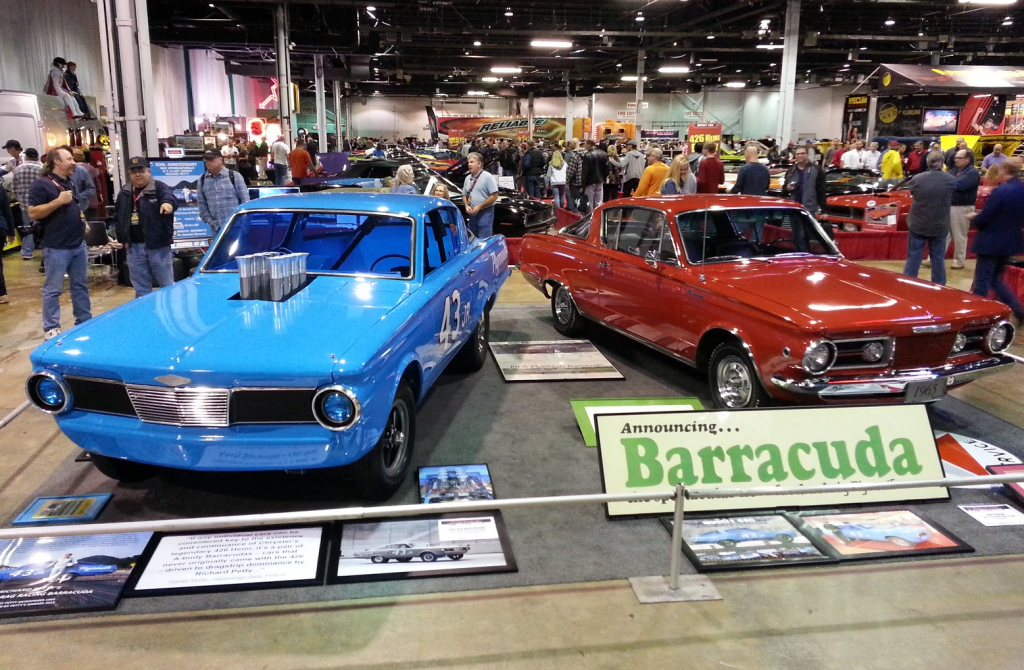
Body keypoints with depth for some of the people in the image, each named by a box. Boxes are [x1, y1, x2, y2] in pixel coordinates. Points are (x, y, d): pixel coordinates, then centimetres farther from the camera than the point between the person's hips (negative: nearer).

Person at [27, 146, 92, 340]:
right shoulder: (42, 184, -10)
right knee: (53, 289, 0)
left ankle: (85, 321, 25)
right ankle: (51, 328, 6)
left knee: (80, 285, 15)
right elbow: (33, 213, -17)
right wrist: (58, 201, -22)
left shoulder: (69, 183, 15)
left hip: (78, 244, 8)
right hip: (56, 247, -8)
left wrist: (81, 217, 13)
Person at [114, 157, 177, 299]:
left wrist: (168, 202, -51)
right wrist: (122, 238, 13)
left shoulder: (159, 187, -4)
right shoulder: (124, 194, 12)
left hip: (158, 246, -5)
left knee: (167, 286, 4)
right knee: (141, 289, 11)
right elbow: (117, 217, 23)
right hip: (134, 248, 5)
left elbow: (169, 196, -27)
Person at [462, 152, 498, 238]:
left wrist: (479, 206, -15)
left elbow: (494, 196, -13)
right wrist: (467, 206, -1)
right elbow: (464, 195, 21)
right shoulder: (468, 178, 12)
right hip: (472, 214, 7)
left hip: (485, 213, -7)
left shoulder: (488, 177, -9)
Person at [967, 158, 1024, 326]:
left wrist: (973, 217, 2)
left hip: (991, 242, -8)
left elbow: (983, 218, -18)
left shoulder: (1000, 191, -21)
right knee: (995, 279, 22)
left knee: (982, 282, 3)